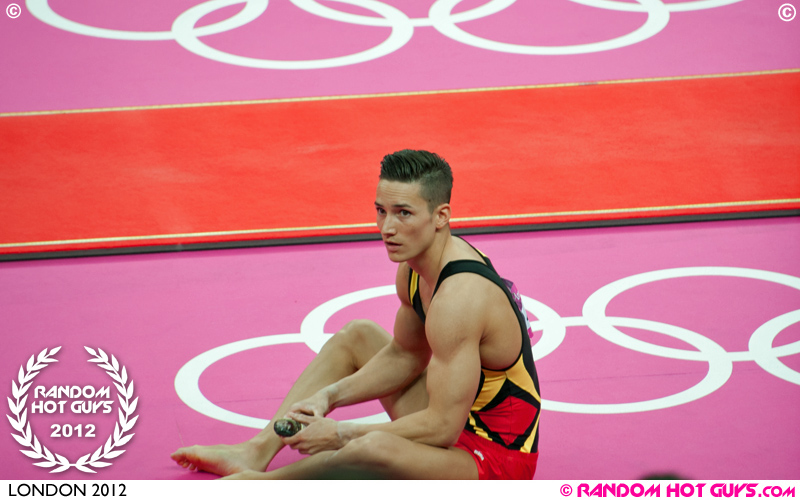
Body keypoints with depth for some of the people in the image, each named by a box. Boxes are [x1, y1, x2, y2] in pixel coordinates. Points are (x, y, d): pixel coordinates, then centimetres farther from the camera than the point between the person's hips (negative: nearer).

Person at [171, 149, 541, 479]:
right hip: (459, 417, 10)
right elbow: (405, 355, 14)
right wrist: (330, 396, 1)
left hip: (496, 456, -10)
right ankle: (258, 451, 14)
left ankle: (263, 482, -8)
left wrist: (340, 435, -21)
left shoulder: (459, 298, -29)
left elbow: (443, 427, -29)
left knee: (375, 448, -37)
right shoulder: (415, 266, -1)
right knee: (357, 336, 21)